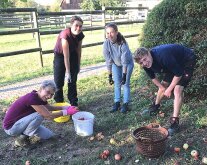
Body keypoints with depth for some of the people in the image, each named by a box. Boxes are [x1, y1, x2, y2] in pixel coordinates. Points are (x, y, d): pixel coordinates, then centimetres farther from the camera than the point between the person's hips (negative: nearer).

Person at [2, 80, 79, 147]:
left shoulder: (40, 97, -4)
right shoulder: (32, 98, -30)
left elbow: (50, 107, 17)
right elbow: (48, 116, -29)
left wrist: (66, 107, 6)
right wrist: (66, 112, -21)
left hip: (20, 122, 8)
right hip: (11, 128, -8)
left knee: (48, 135, 2)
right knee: (39, 115, -28)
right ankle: (22, 138, -10)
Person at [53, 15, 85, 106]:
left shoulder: (80, 35, -17)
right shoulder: (65, 35, -34)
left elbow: (79, 50, -3)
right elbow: (66, 56, -32)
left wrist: (78, 65, 3)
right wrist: (67, 72, -29)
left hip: (73, 55, 5)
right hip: (60, 56, -4)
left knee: (73, 81, 7)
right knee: (59, 81, -3)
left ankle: (73, 102, 17)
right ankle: (59, 102, 14)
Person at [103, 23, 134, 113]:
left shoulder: (123, 43, -36)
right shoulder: (106, 44, -27)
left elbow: (125, 61, -30)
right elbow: (108, 61, -17)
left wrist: (124, 75, -29)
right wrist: (110, 75, -12)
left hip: (128, 63, -3)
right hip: (116, 64, 3)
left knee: (126, 83, -3)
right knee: (117, 84, 6)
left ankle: (125, 104, 8)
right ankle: (117, 103, 18)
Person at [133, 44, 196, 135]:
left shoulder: (163, 56, -41)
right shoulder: (146, 65, -17)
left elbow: (179, 74, -30)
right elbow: (153, 77, 4)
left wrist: (169, 90, -19)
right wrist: (163, 88, 2)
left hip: (187, 60, -7)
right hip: (173, 63, 7)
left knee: (177, 89, -20)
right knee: (163, 84, 16)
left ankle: (175, 122, -15)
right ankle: (156, 106, 42)